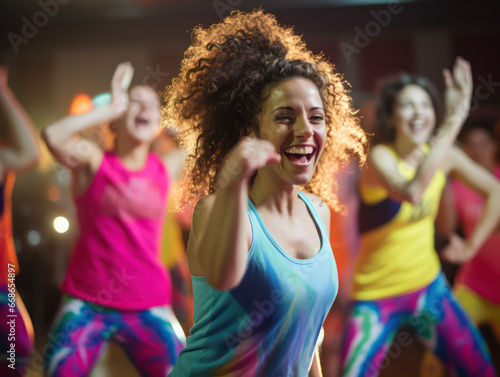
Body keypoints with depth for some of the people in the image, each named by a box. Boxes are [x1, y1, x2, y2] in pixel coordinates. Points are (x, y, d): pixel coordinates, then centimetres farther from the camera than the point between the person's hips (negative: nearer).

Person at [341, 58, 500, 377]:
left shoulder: (443, 153, -4)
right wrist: (455, 119, -38)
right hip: (376, 295, -4)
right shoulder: (380, 156, -18)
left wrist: (473, 244, 5)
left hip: (428, 285, 4)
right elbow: (412, 192, -41)